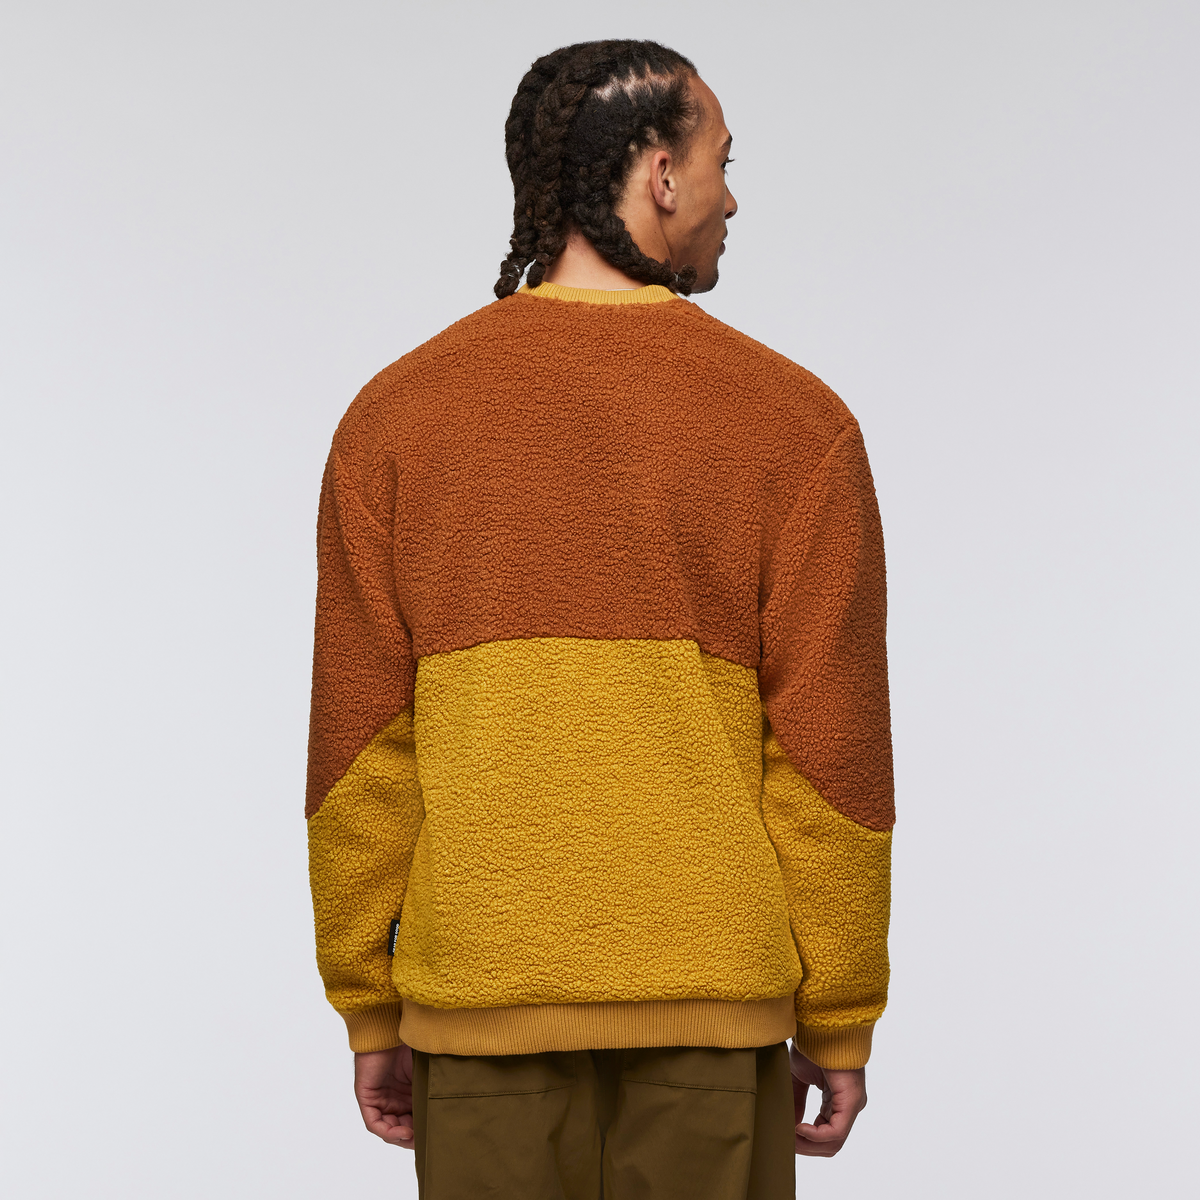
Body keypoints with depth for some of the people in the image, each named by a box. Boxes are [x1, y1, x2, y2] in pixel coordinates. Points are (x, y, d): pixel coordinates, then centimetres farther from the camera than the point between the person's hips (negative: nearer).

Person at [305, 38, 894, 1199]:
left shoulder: (395, 415, 0)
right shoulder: (792, 420, -4)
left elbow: (360, 744, -1)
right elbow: (831, 748, -6)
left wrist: (369, 1012, 7)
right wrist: (838, 1025, 3)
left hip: (483, 1007, 1)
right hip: (713, 1008, -1)